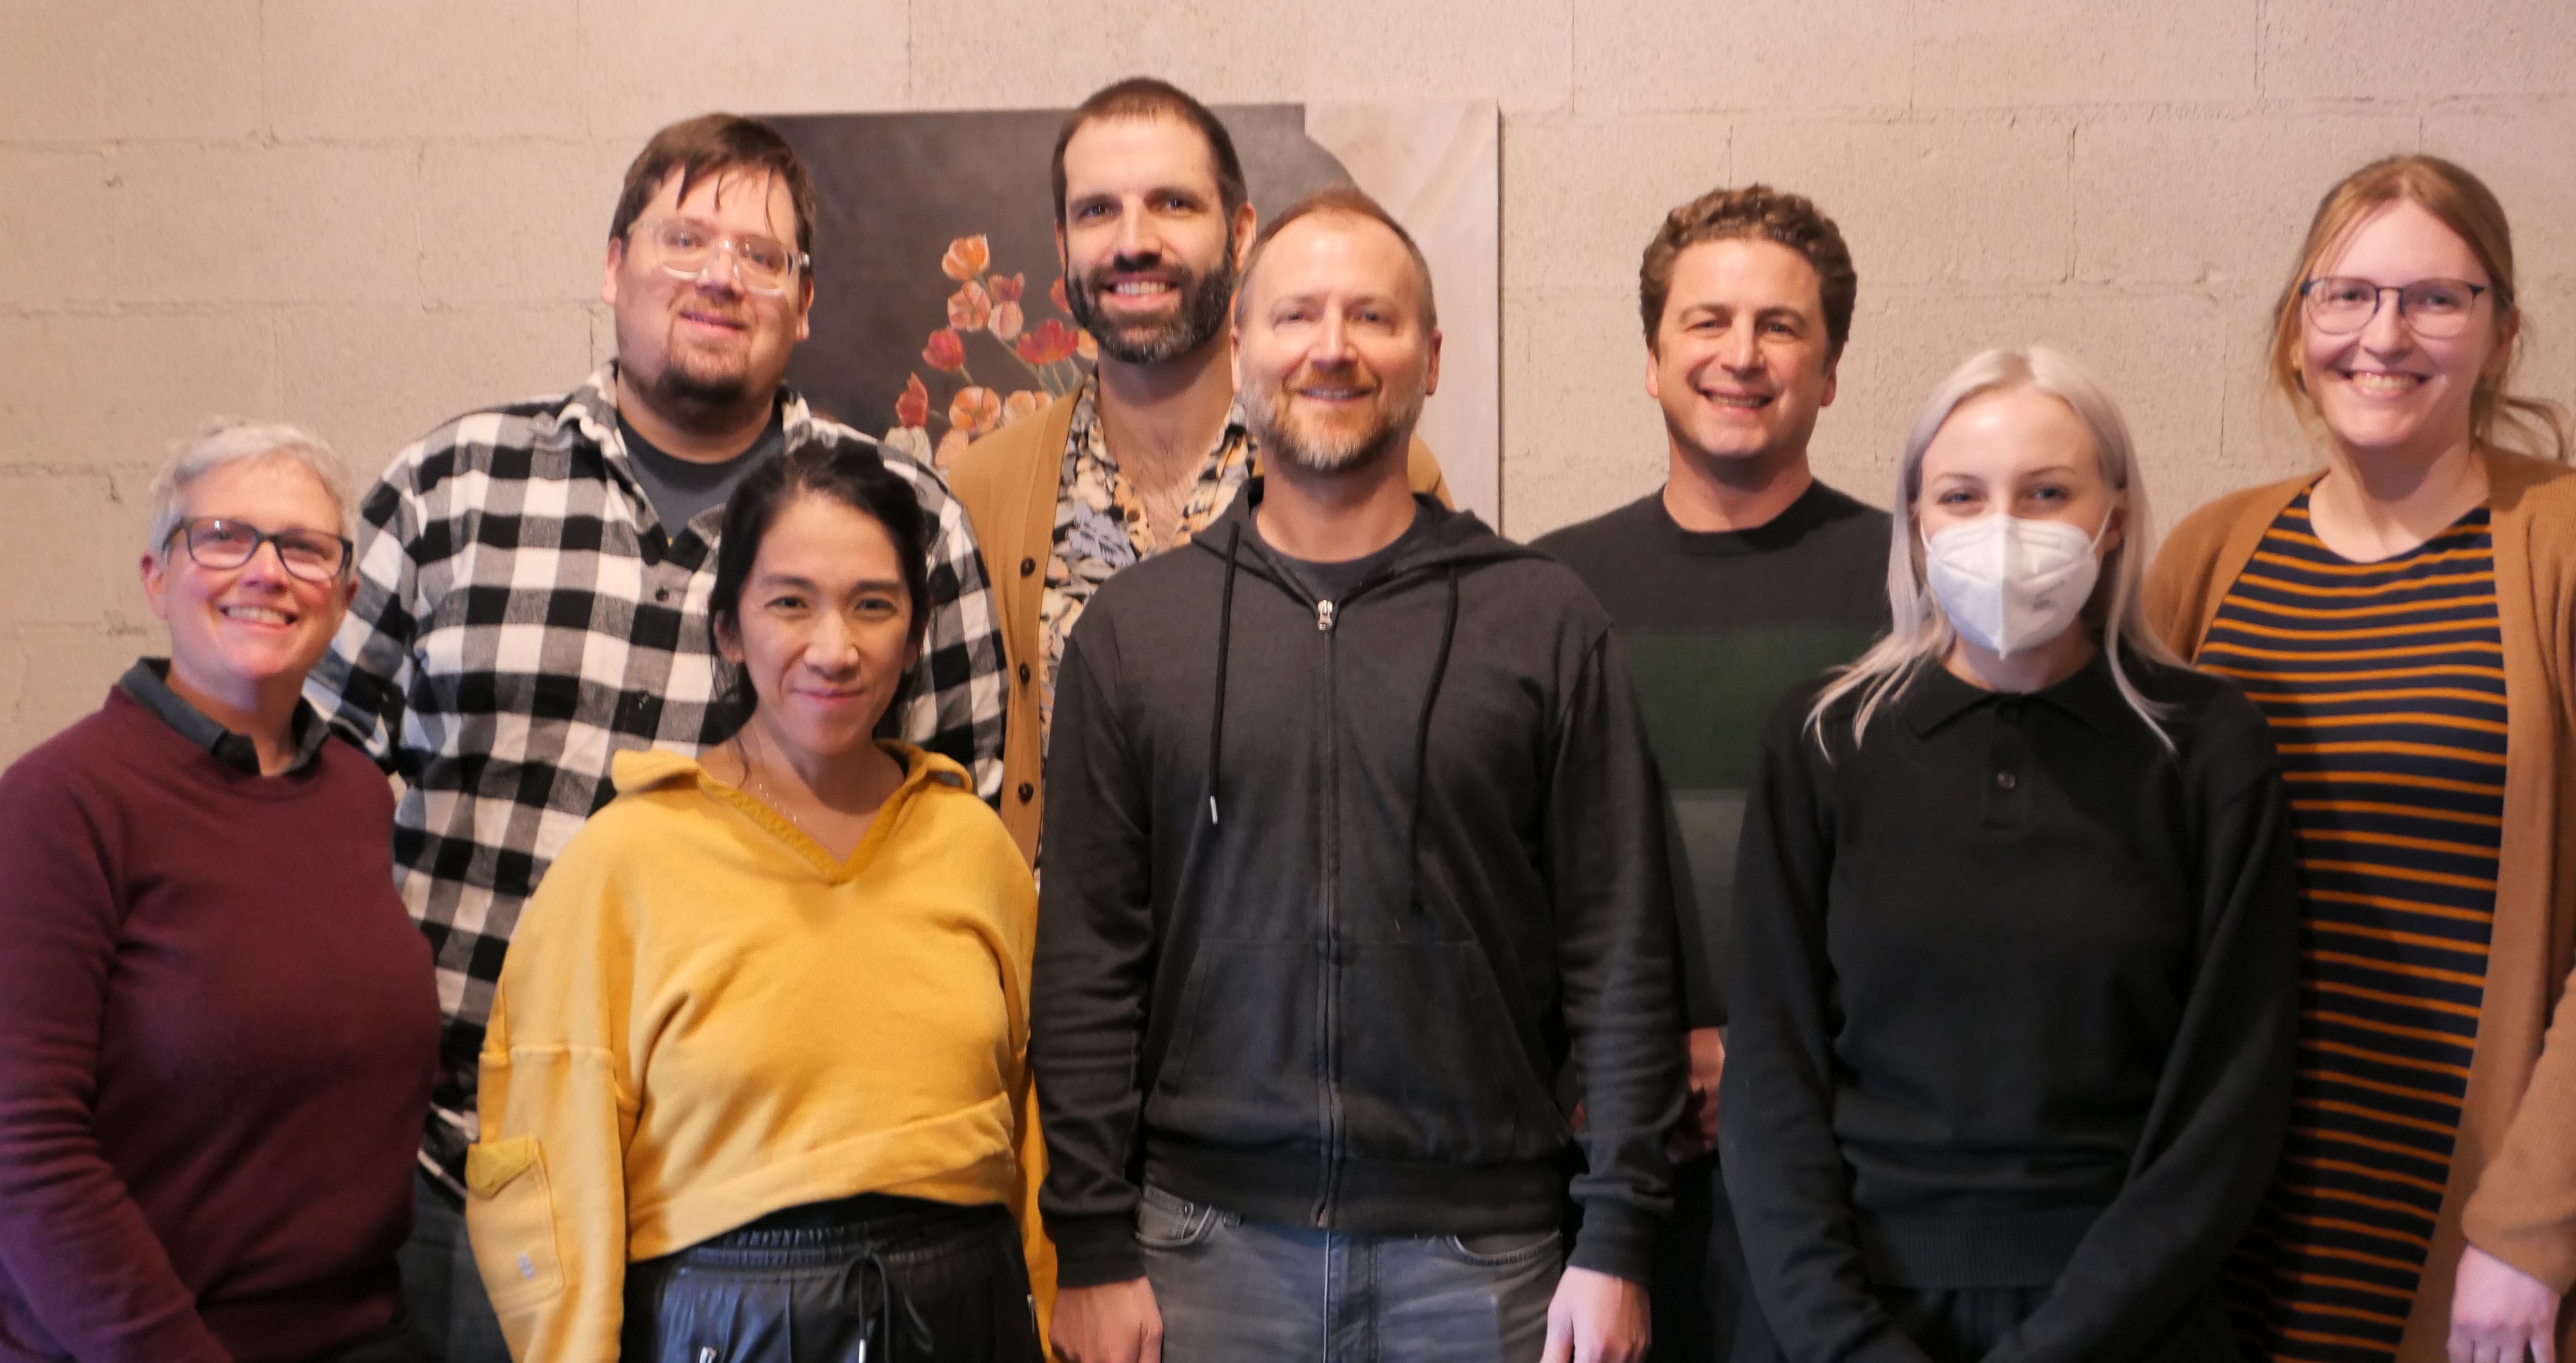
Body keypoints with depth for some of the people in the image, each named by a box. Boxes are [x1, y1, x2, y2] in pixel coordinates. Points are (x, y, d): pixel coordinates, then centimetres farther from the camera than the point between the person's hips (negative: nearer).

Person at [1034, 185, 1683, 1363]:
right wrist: (1093, 1250, -2)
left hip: (1480, 1253, 0)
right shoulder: (1133, 627, 5)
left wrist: (1618, 1243, -4)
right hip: (1206, 1242, 1)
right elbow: (1086, 963, 3)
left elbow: (1619, 949, 1)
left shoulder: (1546, 623, 2)